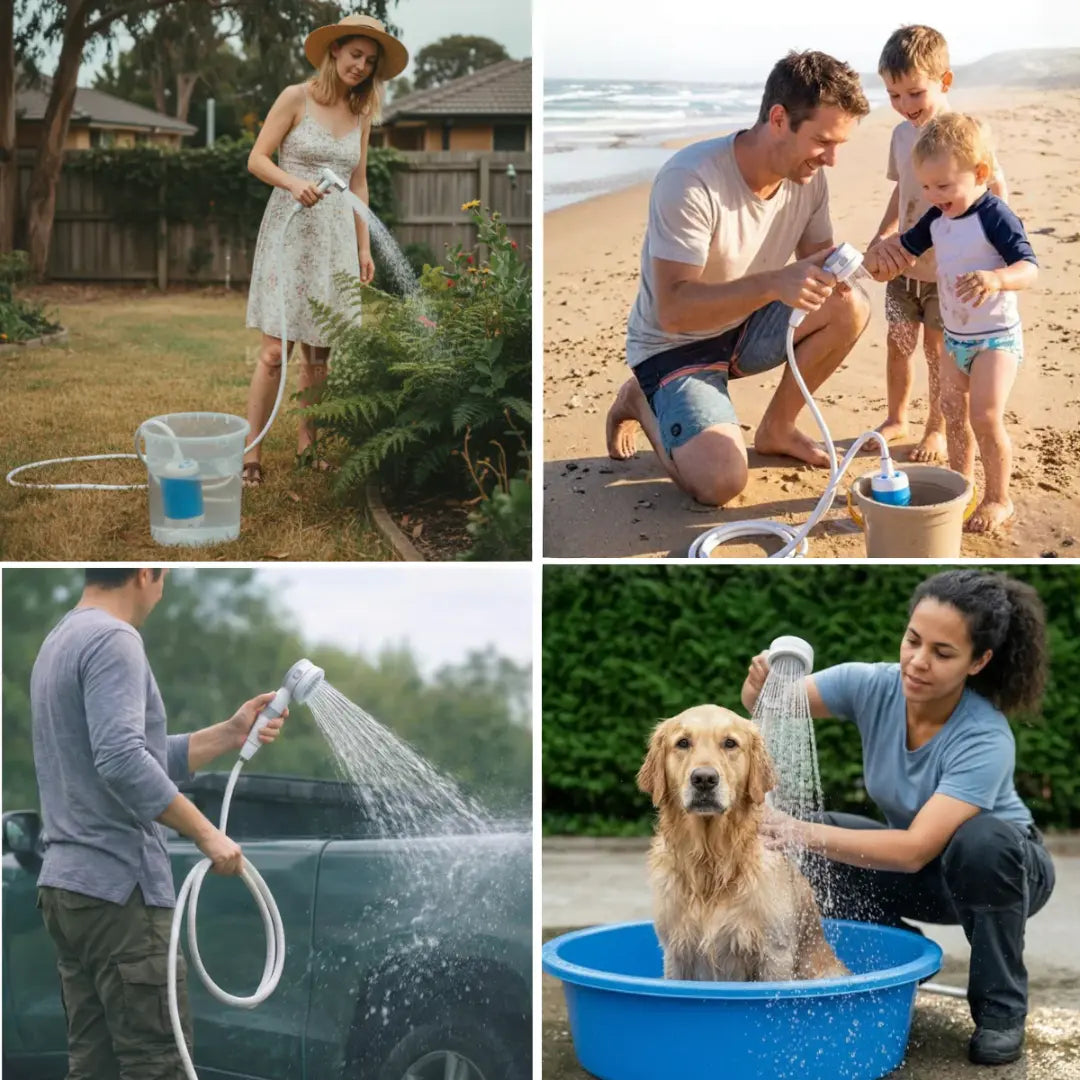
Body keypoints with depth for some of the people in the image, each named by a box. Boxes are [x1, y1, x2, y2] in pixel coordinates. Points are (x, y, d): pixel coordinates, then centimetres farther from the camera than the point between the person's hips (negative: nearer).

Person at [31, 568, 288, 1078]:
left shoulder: (61, 641, 18)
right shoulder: (112, 639, -13)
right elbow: (124, 761, -27)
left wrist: (230, 735, 20)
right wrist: (206, 833, -21)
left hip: (66, 883, 10)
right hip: (118, 886, -10)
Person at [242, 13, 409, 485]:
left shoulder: (361, 113, 10)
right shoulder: (296, 98, -4)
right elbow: (257, 159, -6)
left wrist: (364, 247, 11)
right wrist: (294, 183, -25)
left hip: (336, 236, 5)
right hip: (290, 230, -5)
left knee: (319, 351, 7)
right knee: (275, 349, -9)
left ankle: (307, 444, 18)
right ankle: (251, 452, -4)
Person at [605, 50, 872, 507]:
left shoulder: (808, 177, -10)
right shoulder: (690, 181, -30)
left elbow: (815, 257, 4)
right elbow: (673, 309, -33)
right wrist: (773, 283, -46)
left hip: (747, 327, 6)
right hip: (676, 345, -6)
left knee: (851, 306, -18)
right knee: (720, 480, -26)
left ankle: (776, 428, 4)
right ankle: (643, 403, 6)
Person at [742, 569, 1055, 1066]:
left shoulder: (986, 741, -34)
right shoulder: (874, 686, -20)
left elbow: (916, 849, -42)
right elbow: (775, 704, -26)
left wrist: (806, 834, -53)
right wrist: (761, 686, -51)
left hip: (998, 868, -5)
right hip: (919, 874, 5)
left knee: (981, 840, -39)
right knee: (811, 842, -20)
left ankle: (1001, 1006, -15)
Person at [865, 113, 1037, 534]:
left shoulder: (995, 217, -21)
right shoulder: (937, 218, 2)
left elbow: (1029, 267, -29)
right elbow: (906, 243, 19)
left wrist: (996, 278, -49)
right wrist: (877, 254, -2)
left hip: (996, 337, -8)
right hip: (956, 337, 8)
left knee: (985, 416, -14)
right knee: (953, 410, 17)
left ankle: (999, 499, -1)